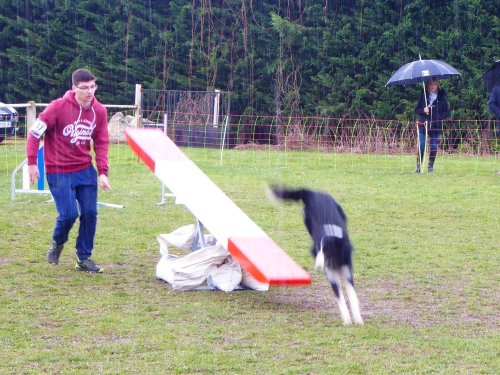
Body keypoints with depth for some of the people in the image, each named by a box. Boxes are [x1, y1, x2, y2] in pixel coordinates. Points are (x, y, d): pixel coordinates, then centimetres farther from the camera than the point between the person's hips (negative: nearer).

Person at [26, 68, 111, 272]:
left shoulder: (99, 111, -2)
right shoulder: (58, 107, -15)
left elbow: (101, 143, 5)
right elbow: (35, 132, -8)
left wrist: (103, 172, -3)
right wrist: (32, 162, -9)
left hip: (85, 170, 4)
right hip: (59, 172, -4)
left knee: (90, 213, -1)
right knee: (69, 214, -10)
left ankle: (84, 258, 14)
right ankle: (57, 243, 22)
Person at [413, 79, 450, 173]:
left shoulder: (442, 97, 4)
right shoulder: (423, 95, 6)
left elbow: (447, 112, 7)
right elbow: (416, 110, 9)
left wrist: (439, 117, -10)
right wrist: (423, 110, -12)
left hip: (436, 126, 0)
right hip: (423, 125, 0)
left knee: (434, 147, -1)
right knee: (421, 146, -7)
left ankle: (430, 166, 12)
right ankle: (418, 166, 1)